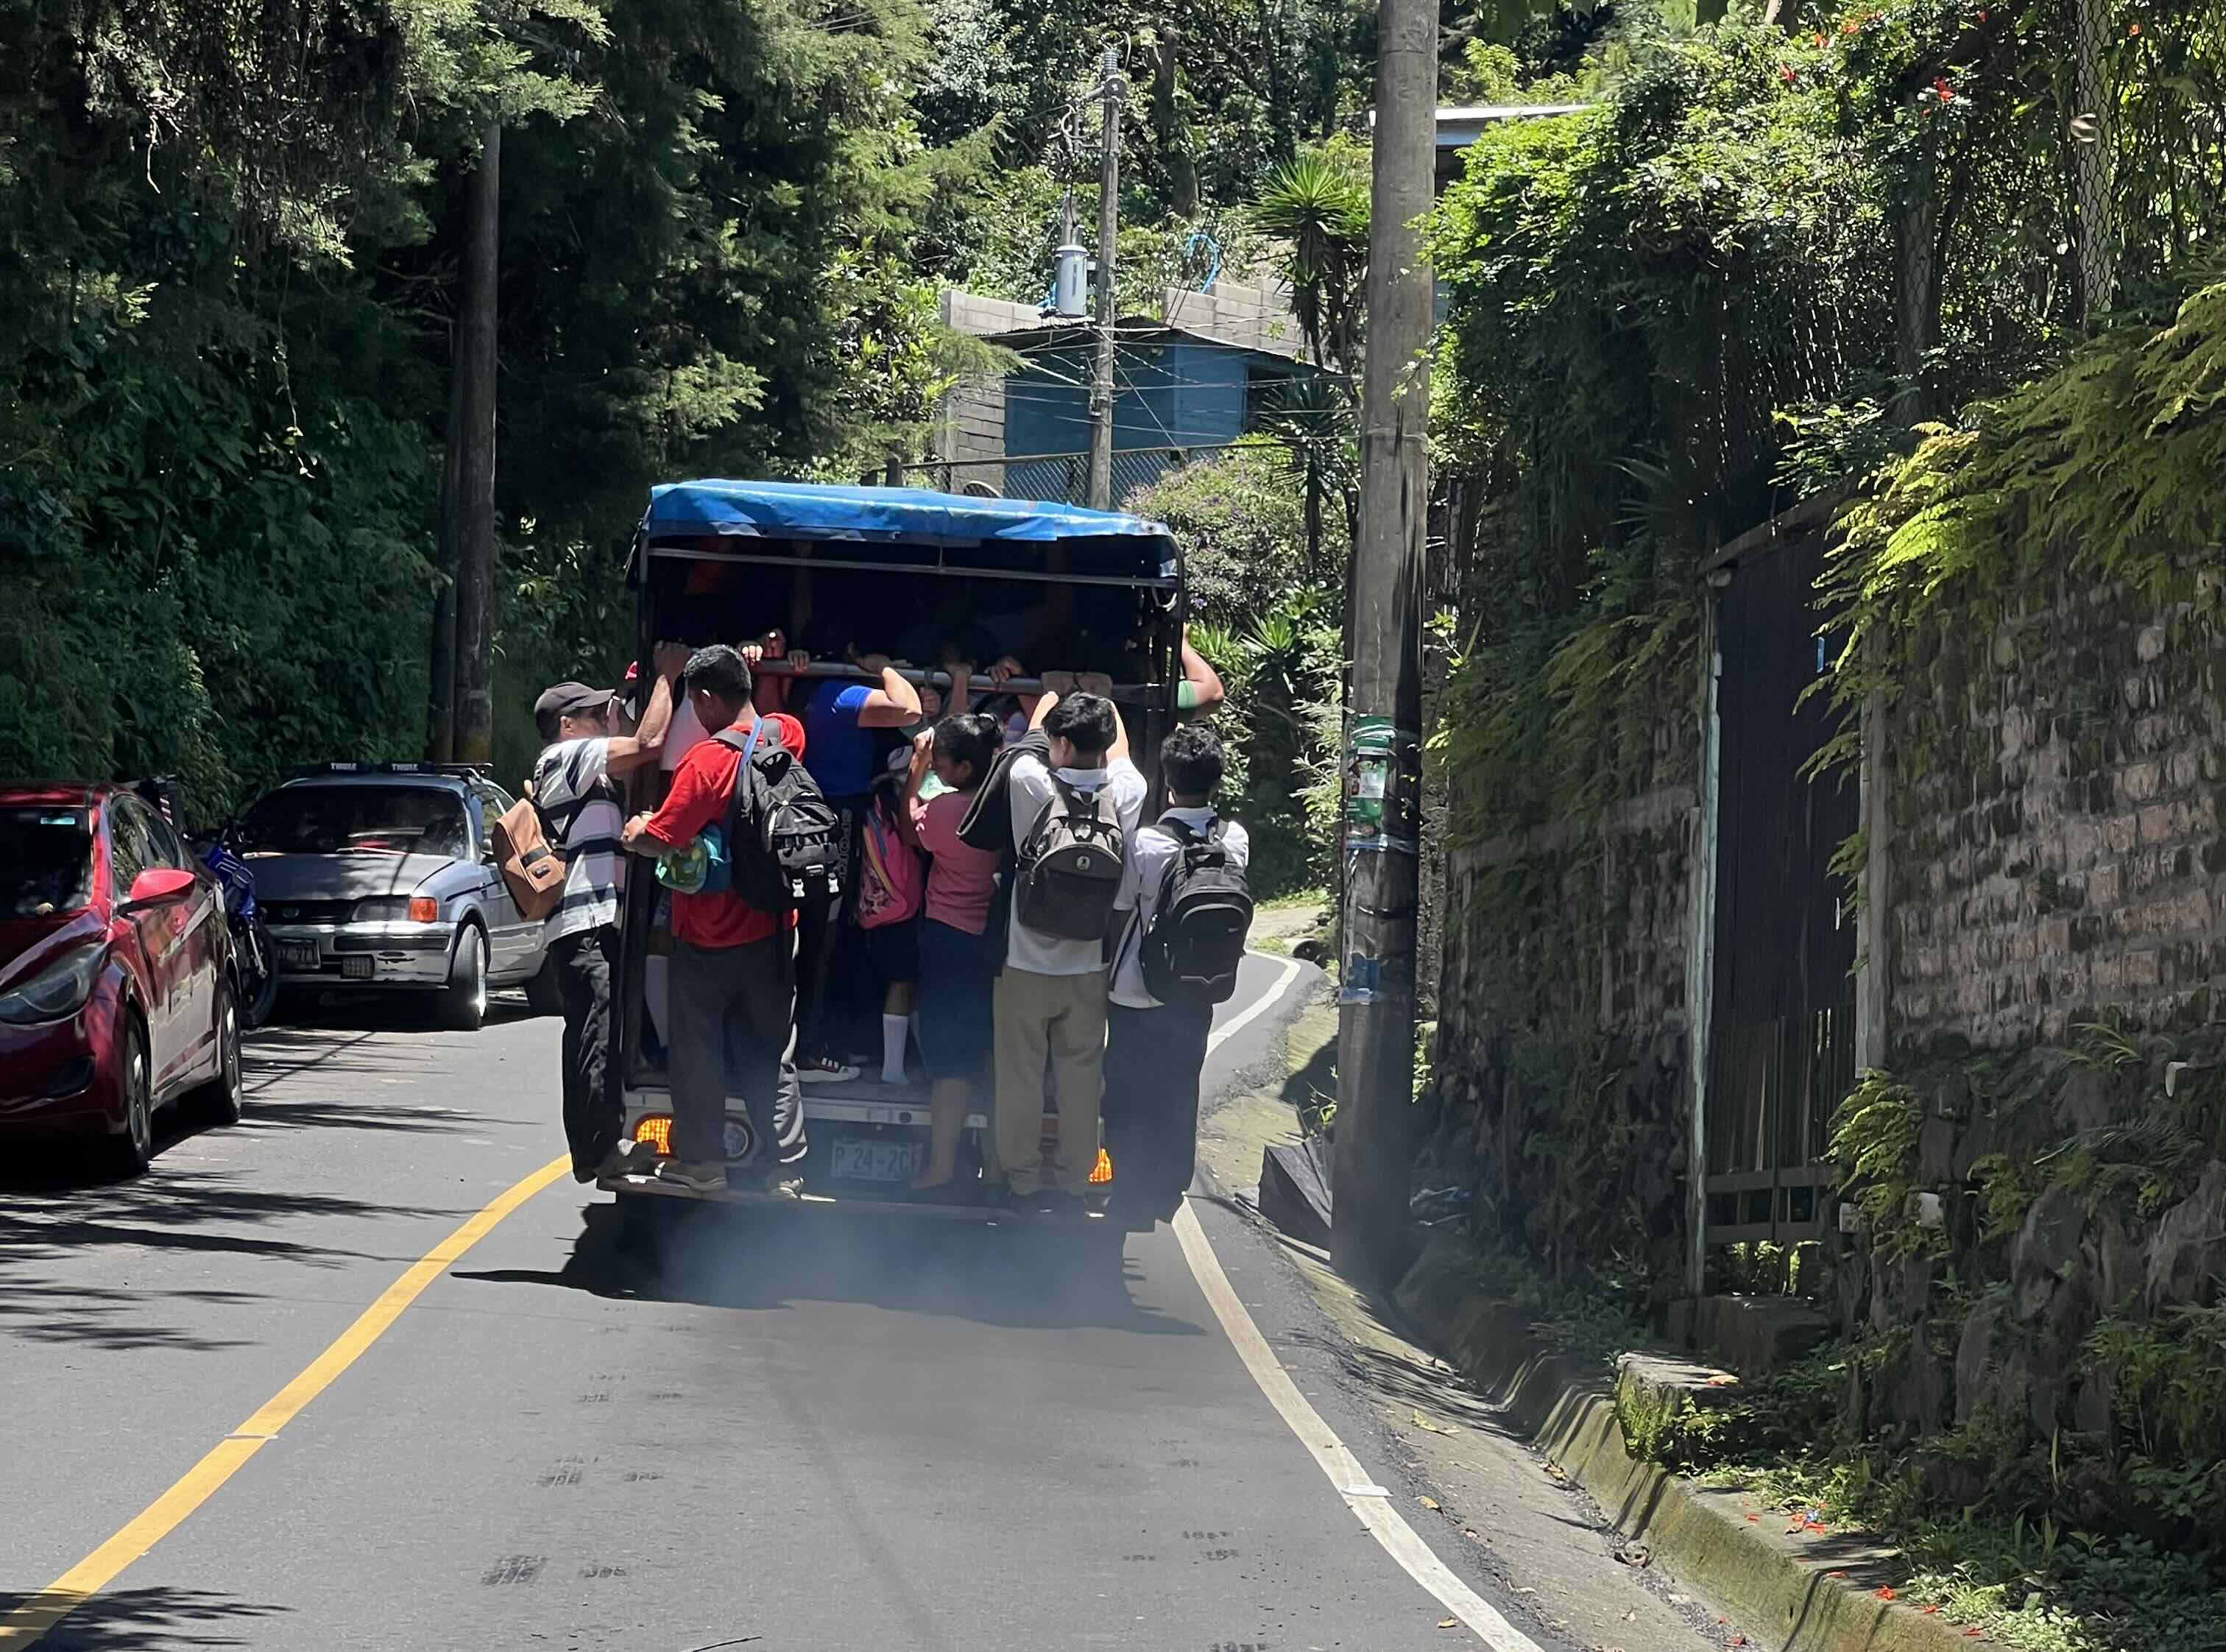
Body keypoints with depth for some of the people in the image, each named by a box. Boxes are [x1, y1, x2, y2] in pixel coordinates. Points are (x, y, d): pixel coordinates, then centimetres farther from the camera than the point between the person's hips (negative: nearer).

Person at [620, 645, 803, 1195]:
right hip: (773, 931, 6)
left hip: (709, 937, -6)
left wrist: (634, 833, -3)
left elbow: (659, 840, -23)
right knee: (769, 1052, 12)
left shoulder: (708, 760, -22)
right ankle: (783, 1165, 11)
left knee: (698, 1049, 9)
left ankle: (700, 1160, 15)